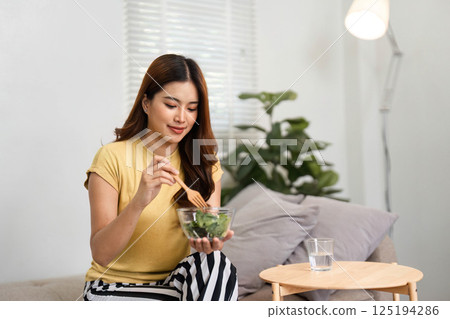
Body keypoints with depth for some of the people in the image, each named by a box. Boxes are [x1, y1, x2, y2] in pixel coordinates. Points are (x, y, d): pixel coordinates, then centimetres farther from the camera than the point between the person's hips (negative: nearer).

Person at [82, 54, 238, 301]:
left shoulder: (205, 161, 3)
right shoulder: (112, 157, -11)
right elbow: (101, 254, -16)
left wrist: (210, 241, -27)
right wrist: (139, 201, -33)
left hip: (176, 281, 5)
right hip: (116, 286, -4)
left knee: (217, 265, -28)